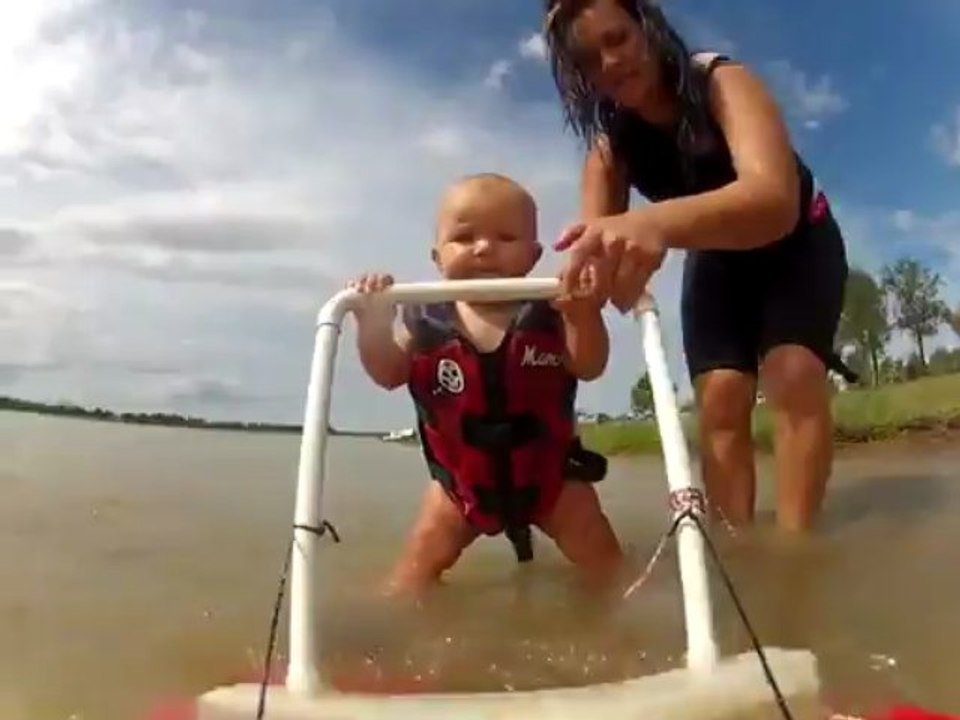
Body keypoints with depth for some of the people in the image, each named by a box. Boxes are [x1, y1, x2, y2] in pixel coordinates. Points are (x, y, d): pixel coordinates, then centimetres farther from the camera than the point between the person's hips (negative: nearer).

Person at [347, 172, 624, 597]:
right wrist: (373, 323, -21)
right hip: (462, 476, 1)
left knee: (598, 552, 6)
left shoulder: (548, 312, -13)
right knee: (424, 554, 4)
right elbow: (388, 375, -4)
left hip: (548, 469, -1)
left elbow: (589, 368, -17)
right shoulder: (427, 320, -10)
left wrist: (586, 314, -35)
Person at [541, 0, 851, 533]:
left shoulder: (724, 82, -30)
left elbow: (774, 199, -50)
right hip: (716, 261, 4)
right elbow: (598, 245, -26)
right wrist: (584, 278, -52)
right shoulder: (609, 145, -14)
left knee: (795, 375, -26)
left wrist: (659, 223, -70)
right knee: (720, 401, -13)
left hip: (797, 244, -3)